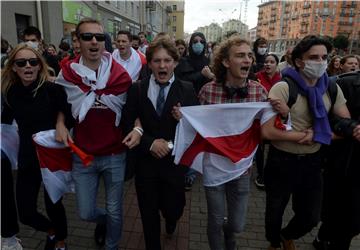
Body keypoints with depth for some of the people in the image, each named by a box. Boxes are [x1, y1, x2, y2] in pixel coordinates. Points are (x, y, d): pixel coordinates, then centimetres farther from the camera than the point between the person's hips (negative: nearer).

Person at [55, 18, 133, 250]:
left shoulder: (121, 75, -9)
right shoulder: (67, 73, -3)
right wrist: (60, 124, -3)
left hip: (115, 155, -1)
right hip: (82, 155, 2)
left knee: (114, 211, 14)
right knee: (86, 213, 13)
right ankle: (103, 219, 50)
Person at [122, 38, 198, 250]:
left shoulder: (187, 90, -4)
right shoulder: (137, 89, -2)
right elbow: (127, 124, -4)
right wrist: (150, 143, -16)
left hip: (175, 161, 0)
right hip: (146, 161, 1)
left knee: (172, 208, 13)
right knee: (149, 214, 14)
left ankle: (171, 218, 53)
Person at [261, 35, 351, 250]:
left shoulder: (332, 89, -2)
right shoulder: (283, 88, -19)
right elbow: (268, 132, -26)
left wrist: (318, 135, -15)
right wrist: (305, 136, -18)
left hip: (313, 162, 5)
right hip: (282, 161, -4)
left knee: (311, 217, 20)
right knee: (275, 212, 17)